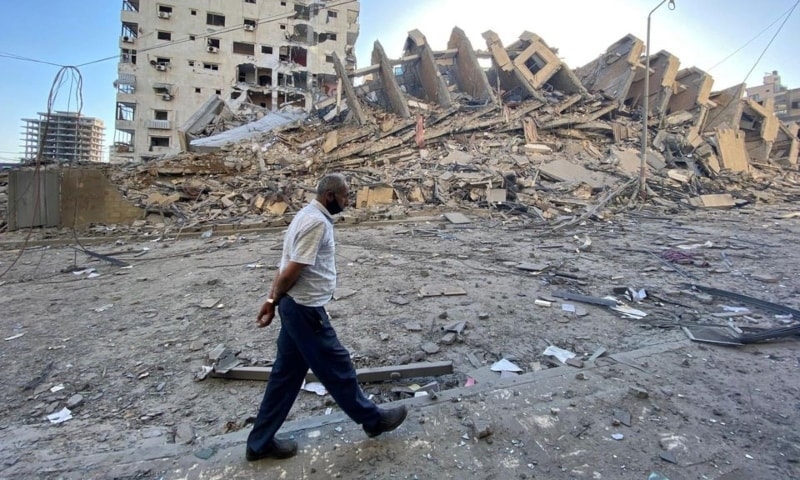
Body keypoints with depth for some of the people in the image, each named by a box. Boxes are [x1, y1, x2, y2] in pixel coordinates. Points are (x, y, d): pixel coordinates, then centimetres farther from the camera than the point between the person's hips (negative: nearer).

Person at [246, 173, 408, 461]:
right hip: (306, 310, -10)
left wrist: (273, 300, 11)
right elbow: (293, 270, -22)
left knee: (287, 374, 17)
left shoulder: (308, 215, 13)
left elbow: (287, 266, 14)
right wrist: (275, 300, -5)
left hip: (297, 307, 10)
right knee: (336, 367, 8)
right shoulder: (317, 222, -21)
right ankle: (373, 419, 28)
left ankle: (261, 443, 29)